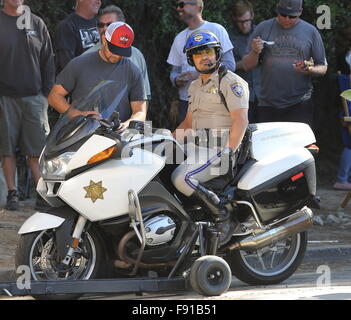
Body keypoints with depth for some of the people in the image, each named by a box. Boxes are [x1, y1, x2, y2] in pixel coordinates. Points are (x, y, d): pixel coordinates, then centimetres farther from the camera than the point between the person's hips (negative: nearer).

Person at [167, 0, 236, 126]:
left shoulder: (216, 30, 0)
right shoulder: (180, 38, 18)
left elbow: (230, 65, -6)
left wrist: (199, 74, -14)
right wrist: (177, 80, -5)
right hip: (186, 101, 5)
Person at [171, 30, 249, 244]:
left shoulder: (231, 82, -7)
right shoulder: (195, 86, 21)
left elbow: (240, 121, -16)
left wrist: (229, 153, -25)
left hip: (220, 150, -9)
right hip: (198, 150, 9)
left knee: (182, 179, -29)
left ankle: (225, 218, -22)